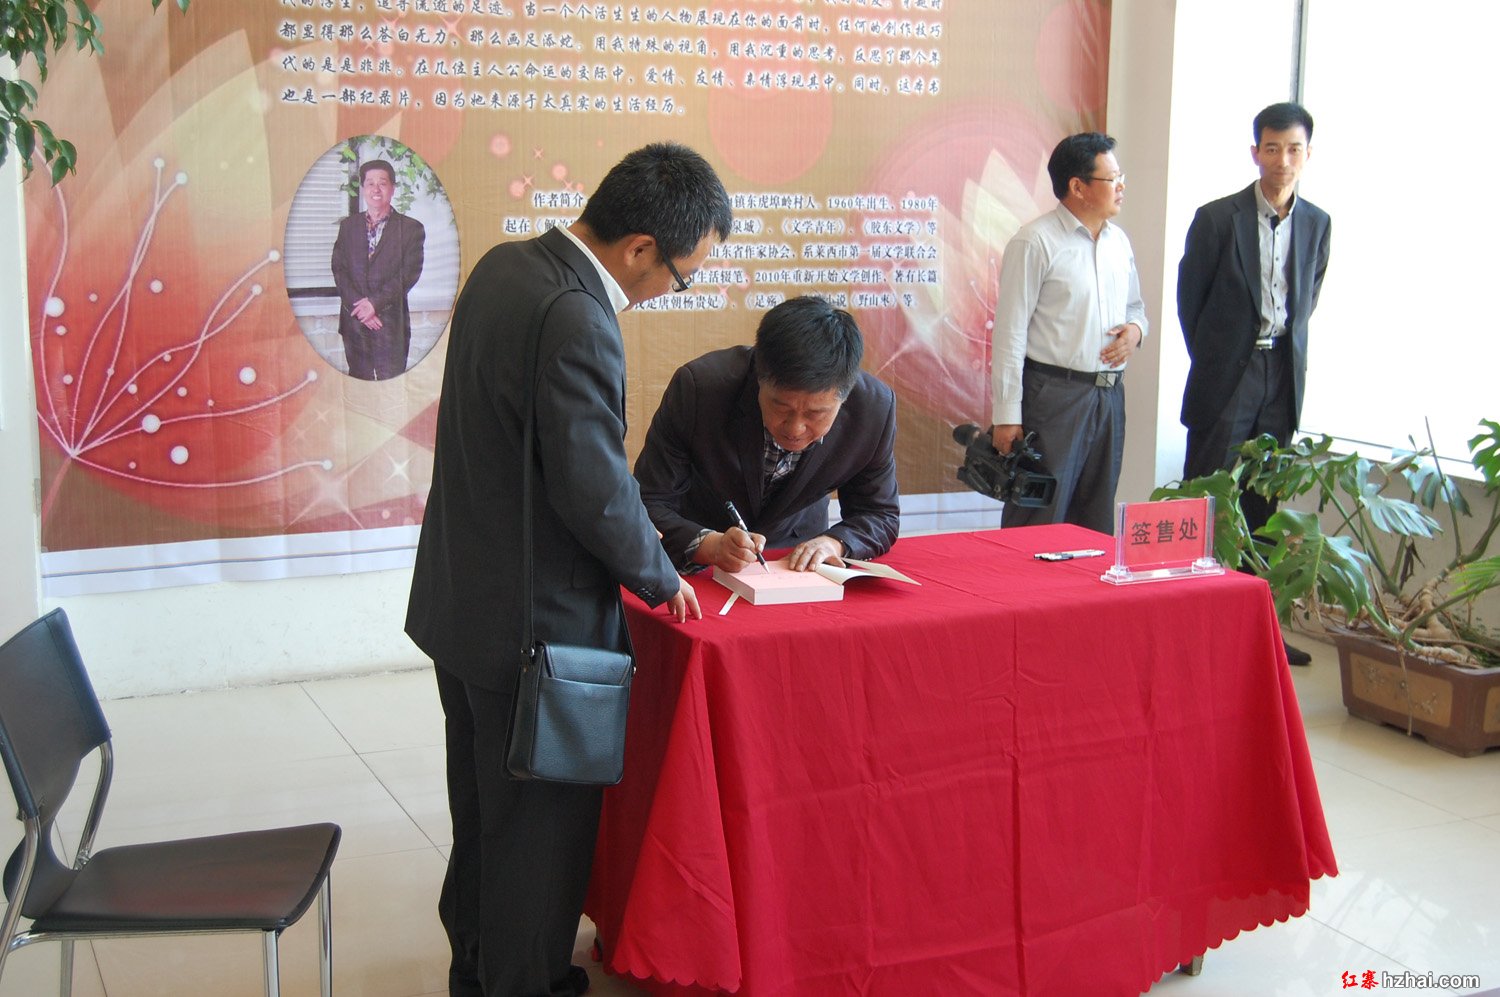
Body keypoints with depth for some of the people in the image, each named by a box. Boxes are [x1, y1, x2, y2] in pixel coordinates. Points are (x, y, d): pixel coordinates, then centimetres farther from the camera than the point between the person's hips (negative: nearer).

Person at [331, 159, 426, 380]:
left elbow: (409, 274, -6)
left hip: (391, 322, -3)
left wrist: (375, 303, -14)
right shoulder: (348, 226, 12)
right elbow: (339, 269, 5)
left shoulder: (411, 228, 2)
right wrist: (358, 306, -10)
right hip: (354, 320, 3)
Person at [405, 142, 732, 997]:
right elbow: (595, 489, -26)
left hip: (460, 599, 10)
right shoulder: (578, 324, -27)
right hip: (534, 621, -10)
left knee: (484, 807, 23)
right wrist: (661, 581, -8)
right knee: (540, 821, 7)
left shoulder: (505, 265, 3)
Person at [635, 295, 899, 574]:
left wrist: (834, 543, -25)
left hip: (797, 560, 1)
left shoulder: (875, 407, -20)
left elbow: (881, 516, -4)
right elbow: (648, 505, -21)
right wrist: (709, 545, -38)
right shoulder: (696, 387, -27)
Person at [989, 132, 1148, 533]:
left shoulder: (1118, 241, 13)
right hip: (1053, 393, -7)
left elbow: (1134, 305, 27)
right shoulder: (1035, 243, -9)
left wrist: (1135, 328, 1)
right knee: (1039, 521, -3)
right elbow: (1010, 331, -11)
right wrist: (1006, 416, -14)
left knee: (1097, 524, 13)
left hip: (1109, 395, 7)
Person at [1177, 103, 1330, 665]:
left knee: (1262, 503, 9)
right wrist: (1212, 360, 5)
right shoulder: (1218, 218, -6)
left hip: (1283, 376, 4)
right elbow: (1189, 299, 2)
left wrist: (1287, 347, 11)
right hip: (1226, 378, -4)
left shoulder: (1316, 223, 7)